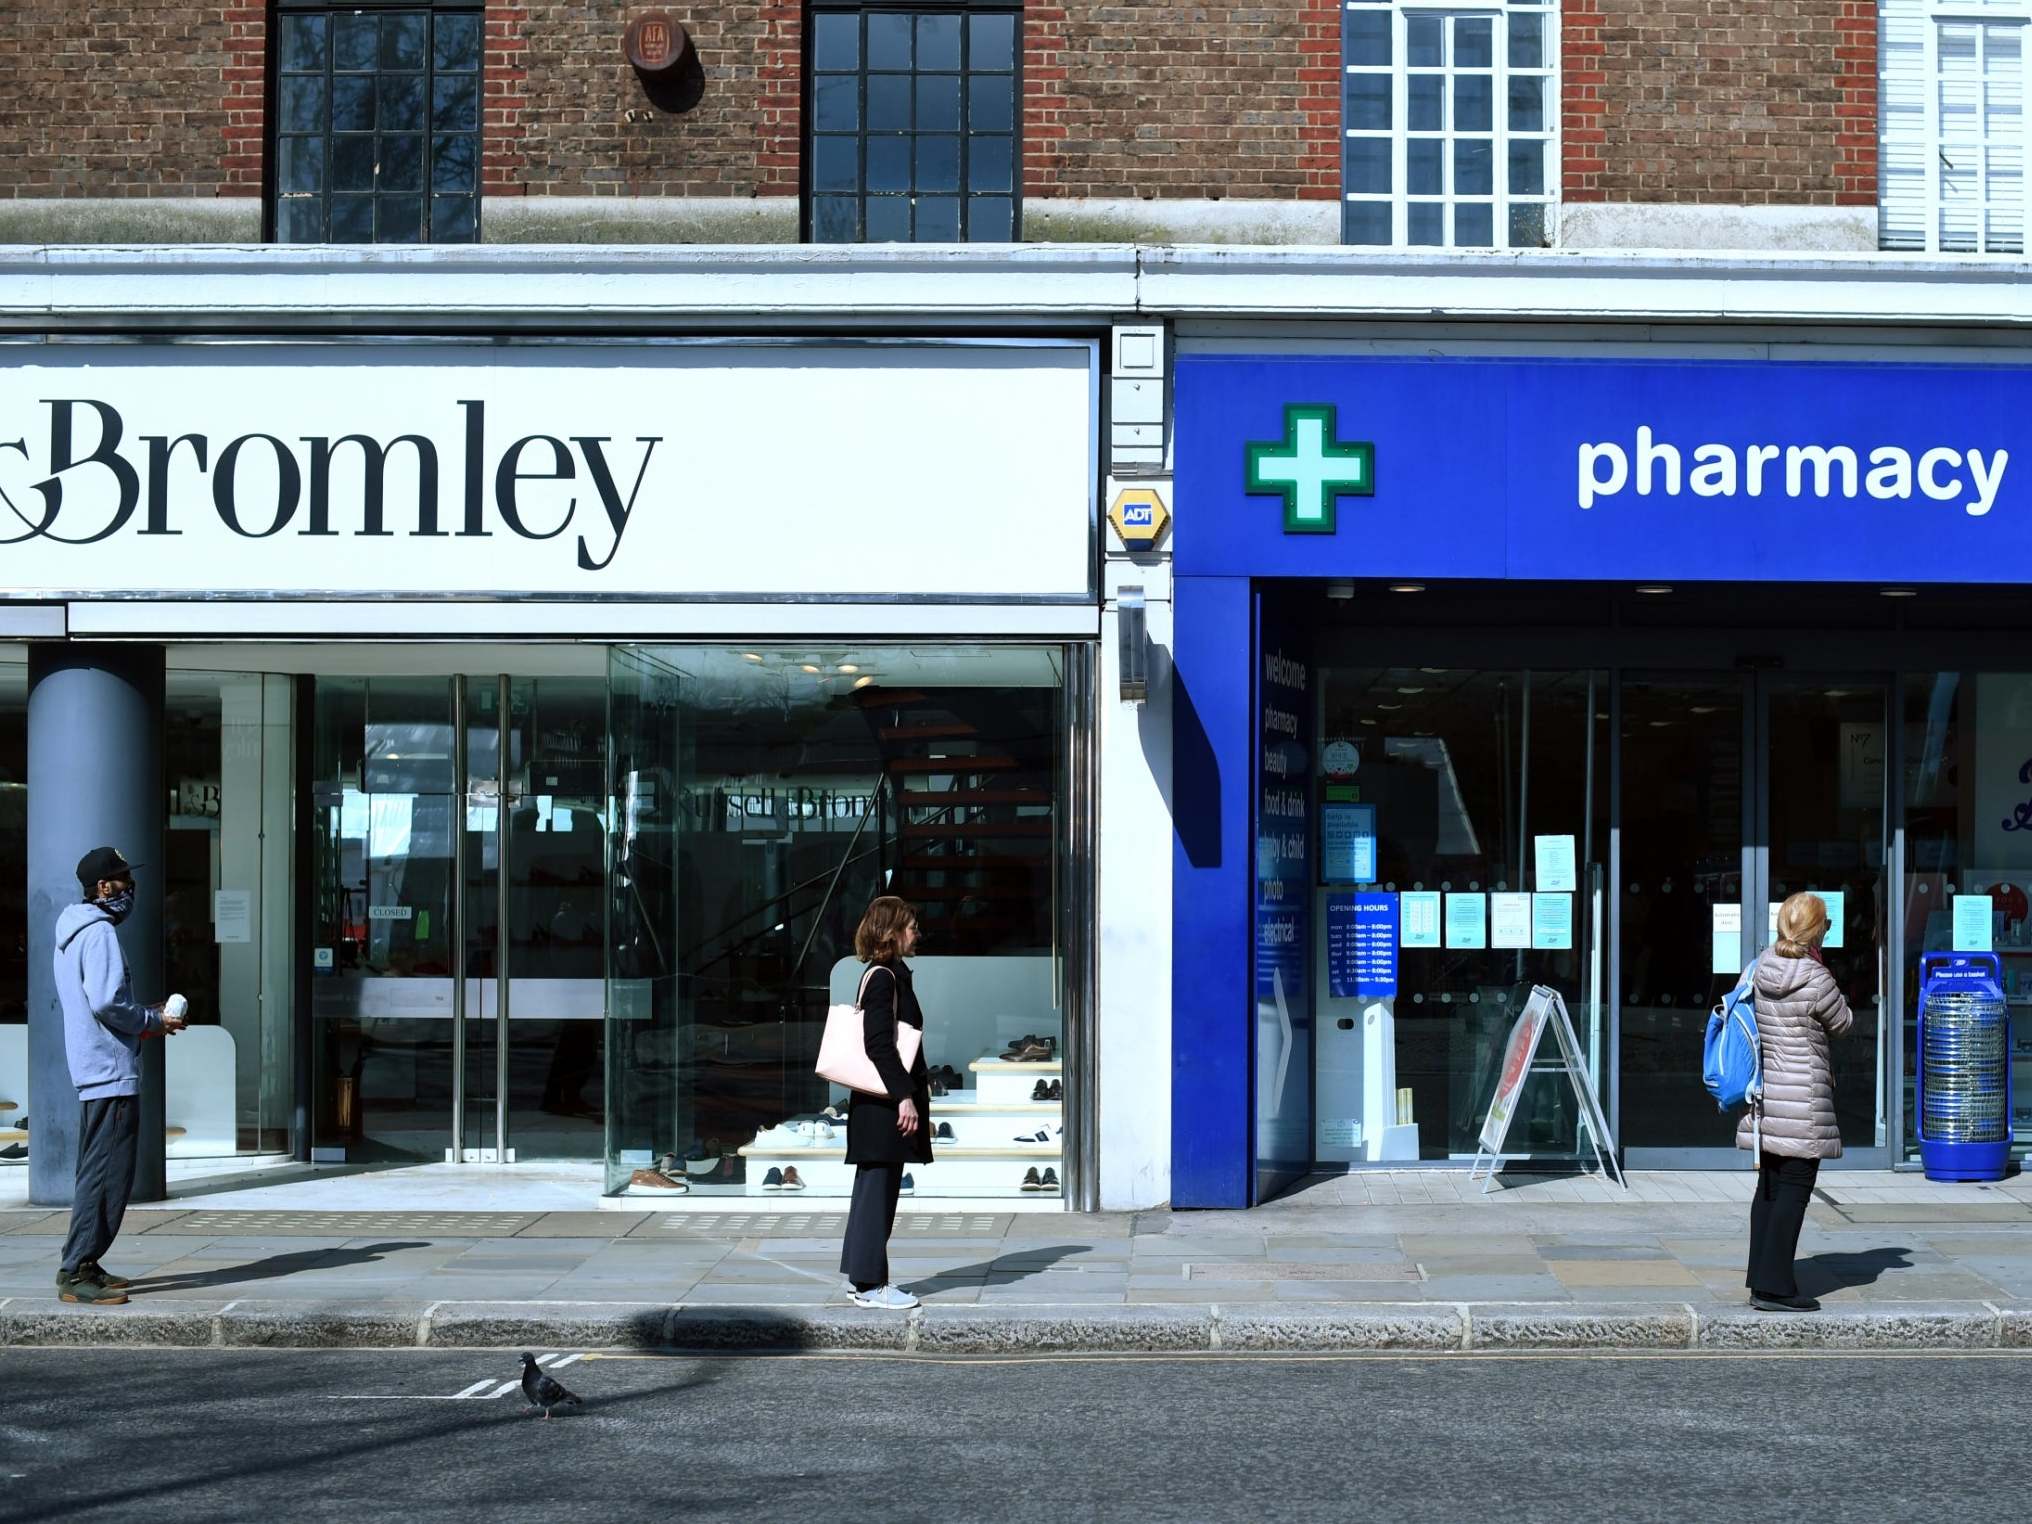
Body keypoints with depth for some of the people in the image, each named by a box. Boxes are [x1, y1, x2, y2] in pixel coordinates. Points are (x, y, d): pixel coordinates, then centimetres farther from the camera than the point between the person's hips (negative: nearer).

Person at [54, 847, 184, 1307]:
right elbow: (108, 1001, -23)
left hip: (93, 1070, 11)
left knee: (97, 1172, 15)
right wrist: (152, 1021, -8)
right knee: (107, 1174, -10)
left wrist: (146, 1016, 14)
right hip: (112, 1070, -11)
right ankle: (78, 1272, -10)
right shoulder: (99, 932, -13)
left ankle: (81, 1266, 19)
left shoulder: (75, 932, 18)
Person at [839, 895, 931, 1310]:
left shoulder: (892, 975, 17)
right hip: (884, 1105, -11)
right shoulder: (883, 977, -14)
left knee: (877, 1191, 14)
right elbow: (879, 1043, -21)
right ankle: (871, 1284, -3)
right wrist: (905, 1096, -23)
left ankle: (865, 1277, 20)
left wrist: (918, 1090, 23)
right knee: (877, 1190, -6)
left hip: (883, 1104, 11)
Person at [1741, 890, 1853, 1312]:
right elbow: (1843, 1024, -1)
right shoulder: (1815, 978, -16)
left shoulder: (1760, 969, 4)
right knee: (1794, 1187, -3)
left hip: (1767, 1087, 8)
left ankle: (1761, 1279, 20)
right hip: (1802, 1093, -8)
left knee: (1768, 1186, 14)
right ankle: (1774, 1287, -3)